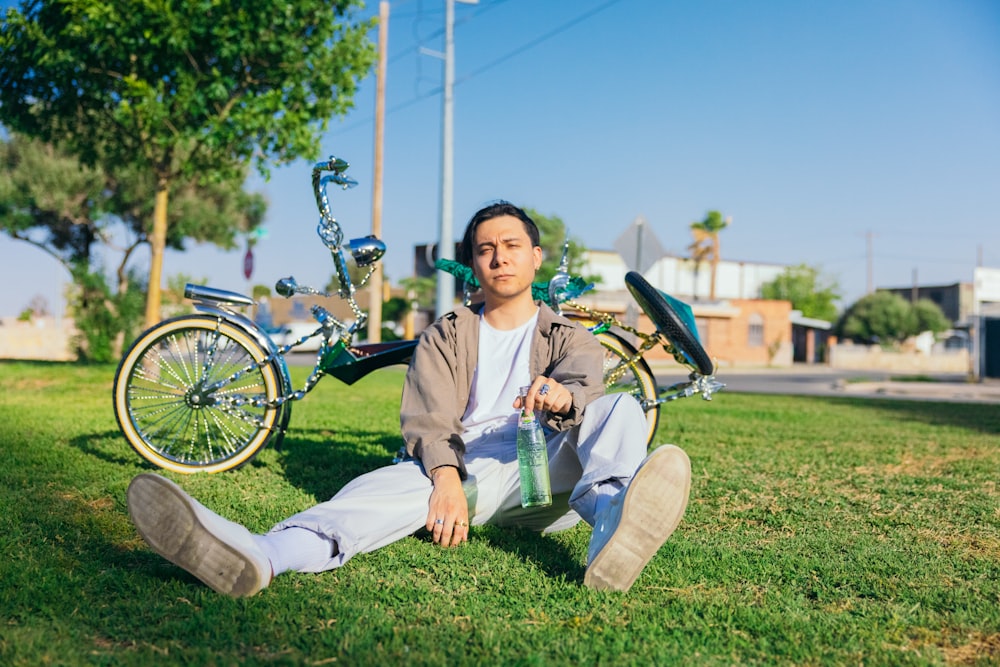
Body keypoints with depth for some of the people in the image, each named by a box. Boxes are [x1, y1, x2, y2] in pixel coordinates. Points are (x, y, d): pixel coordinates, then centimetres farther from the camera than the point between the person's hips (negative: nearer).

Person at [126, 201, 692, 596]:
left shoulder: (570, 336, 19)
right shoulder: (445, 336, 20)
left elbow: (586, 383, -6)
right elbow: (427, 415, 3)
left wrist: (562, 394, -33)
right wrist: (446, 478, -19)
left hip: (545, 468, 1)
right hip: (464, 468, 0)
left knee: (620, 409, -25)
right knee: (382, 487, -31)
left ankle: (612, 519, -57)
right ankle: (261, 558, -59)